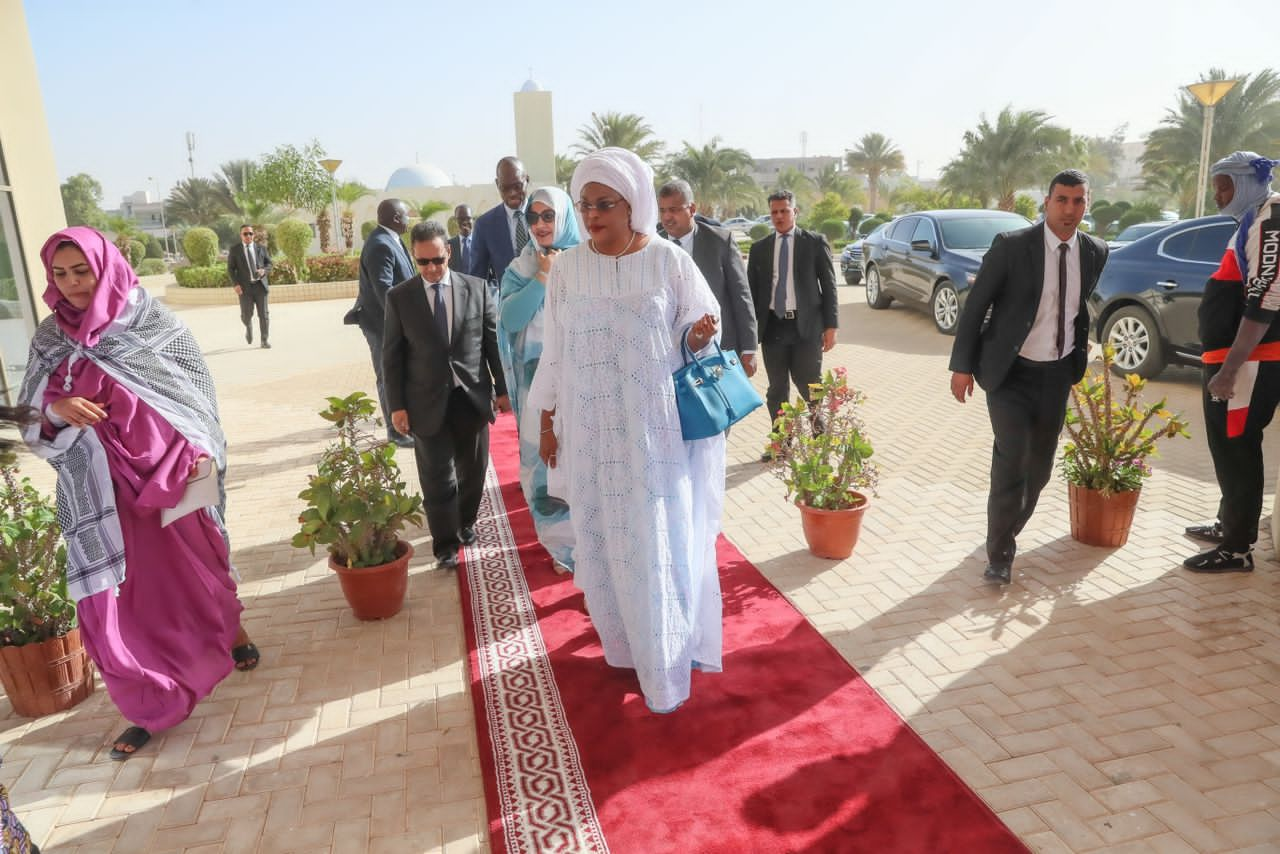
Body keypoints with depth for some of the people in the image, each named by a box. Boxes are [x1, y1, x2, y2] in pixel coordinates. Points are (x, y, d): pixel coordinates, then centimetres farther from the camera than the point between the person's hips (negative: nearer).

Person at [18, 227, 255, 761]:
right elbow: (31, 409, 10)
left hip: (166, 467, -2)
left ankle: (231, 630, 43)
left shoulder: (152, 322, -5)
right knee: (120, 585, 1)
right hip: (100, 483, 3)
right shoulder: (50, 337, 5)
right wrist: (57, 407, -14)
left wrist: (199, 451, -14)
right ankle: (153, 703, 13)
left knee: (195, 560, 15)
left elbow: (196, 386, -3)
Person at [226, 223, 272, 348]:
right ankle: (249, 327, 33)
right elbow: (230, 269, 1)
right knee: (246, 315, -3)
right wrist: (236, 284, -12)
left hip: (260, 285, 1)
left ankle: (264, 341, 6)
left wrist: (264, 270, -11)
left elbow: (269, 263, 12)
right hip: (244, 287, -1)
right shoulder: (234, 250, 2)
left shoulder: (261, 248, 8)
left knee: (263, 314, -2)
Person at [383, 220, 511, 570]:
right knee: (438, 477, 4)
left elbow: (494, 341, 4)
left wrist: (501, 388, 4)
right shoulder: (399, 297, -2)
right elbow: (391, 355, 0)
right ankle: (446, 542, 20)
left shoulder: (477, 288, 0)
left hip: (472, 396, 2)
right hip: (427, 402, -1)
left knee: (473, 470, 15)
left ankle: (465, 521, 40)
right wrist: (396, 405, -4)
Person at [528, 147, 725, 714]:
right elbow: (555, 351, 7)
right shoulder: (566, 268, 3)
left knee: (661, 540, 3)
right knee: (604, 540, 10)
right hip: (591, 433, 3)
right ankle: (626, 641, 31)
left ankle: (664, 666, 19)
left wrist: (698, 336, -21)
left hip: (658, 432, -2)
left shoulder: (669, 262, -4)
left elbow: (695, 332, 2)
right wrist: (547, 423, 8)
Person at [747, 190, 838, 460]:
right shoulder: (759, 249, 10)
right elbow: (752, 291, 11)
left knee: (809, 386, 2)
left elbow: (828, 284, 1)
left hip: (806, 325, -3)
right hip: (772, 326, 3)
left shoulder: (815, 242, 3)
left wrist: (830, 326, -5)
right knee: (777, 390, 8)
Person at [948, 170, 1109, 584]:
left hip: (1057, 374, 5)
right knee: (1012, 459, -12)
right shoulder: (1011, 245, -13)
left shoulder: (1095, 252, 1)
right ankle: (1000, 551, 5)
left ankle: (1005, 535, 33)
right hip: (1011, 372, -5)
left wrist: (1081, 355, 17)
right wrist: (962, 365, -10)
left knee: (1039, 466, 12)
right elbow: (975, 305, -9)